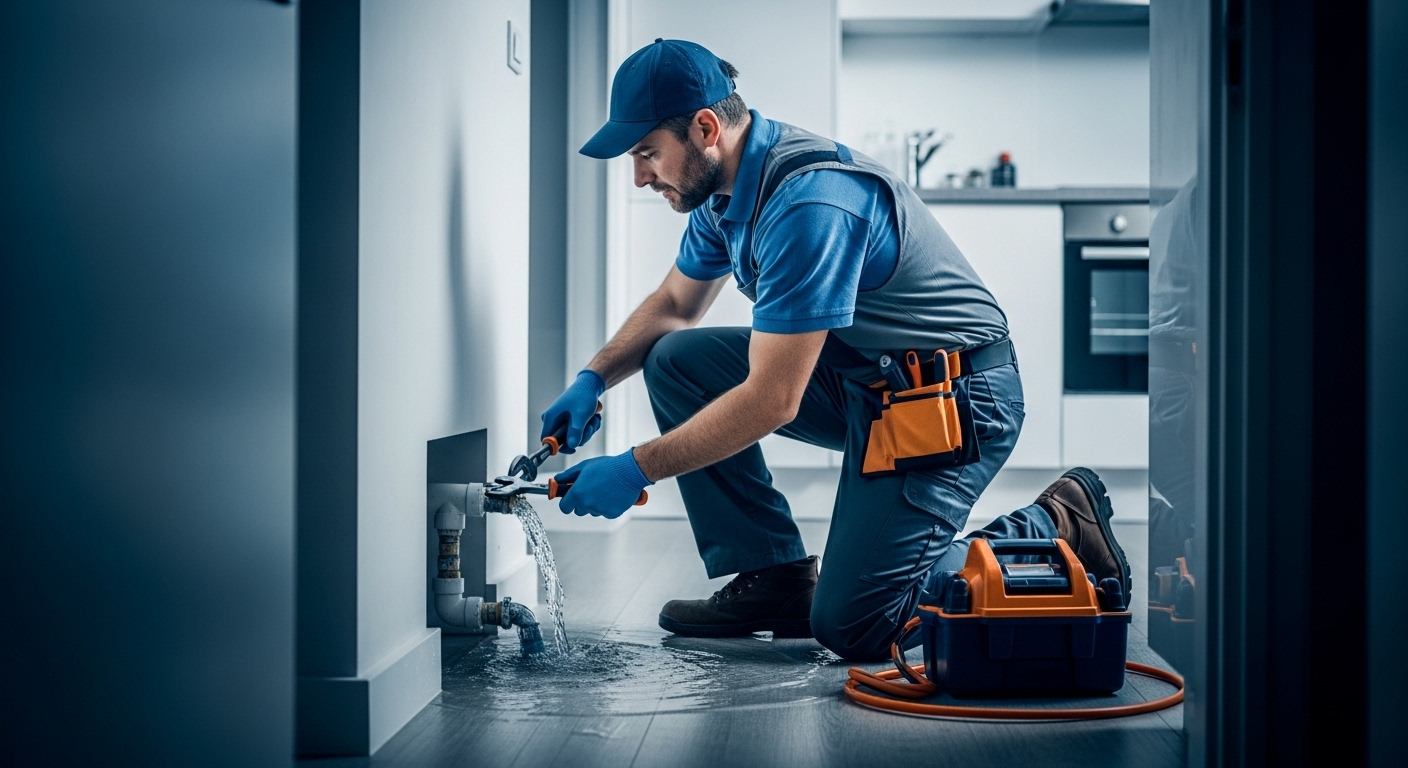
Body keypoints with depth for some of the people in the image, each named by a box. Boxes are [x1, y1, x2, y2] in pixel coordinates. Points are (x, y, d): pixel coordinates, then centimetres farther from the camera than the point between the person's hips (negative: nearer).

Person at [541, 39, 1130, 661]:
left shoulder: (808, 204, -28)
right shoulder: (725, 188, 2)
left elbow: (772, 401, -28)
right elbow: (674, 306, 19)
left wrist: (637, 469, -21)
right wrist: (593, 379, 3)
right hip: (859, 375, 9)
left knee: (851, 627, -14)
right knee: (677, 362, 0)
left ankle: (1053, 532, 4)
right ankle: (774, 579, 5)